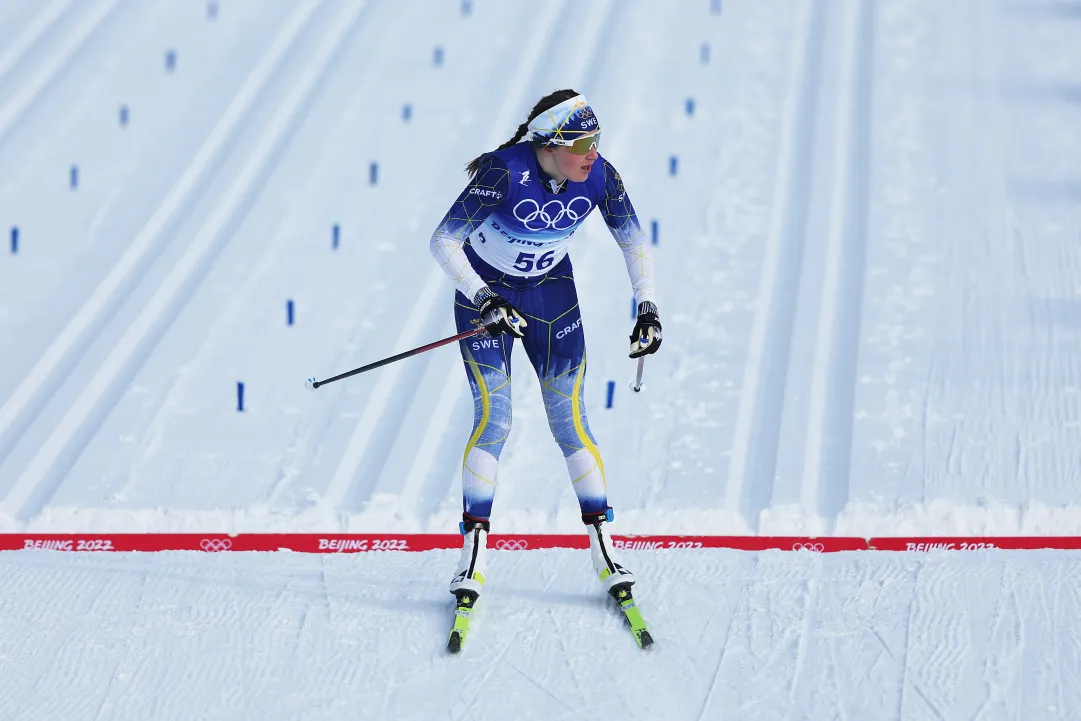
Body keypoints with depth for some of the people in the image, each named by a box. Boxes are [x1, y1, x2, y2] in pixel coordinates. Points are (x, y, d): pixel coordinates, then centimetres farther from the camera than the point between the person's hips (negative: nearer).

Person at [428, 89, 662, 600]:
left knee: (569, 418, -2)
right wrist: (484, 301, -36)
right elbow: (443, 242, -28)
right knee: (493, 419, -11)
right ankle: (473, 556, -4)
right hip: (485, 291, -3)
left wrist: (648, 309, -12)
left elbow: (635, 242, -3)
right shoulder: (505, 173, -30)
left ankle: (604, 550, 4)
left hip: (551, 292, 3)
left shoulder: (599, 177, -18)